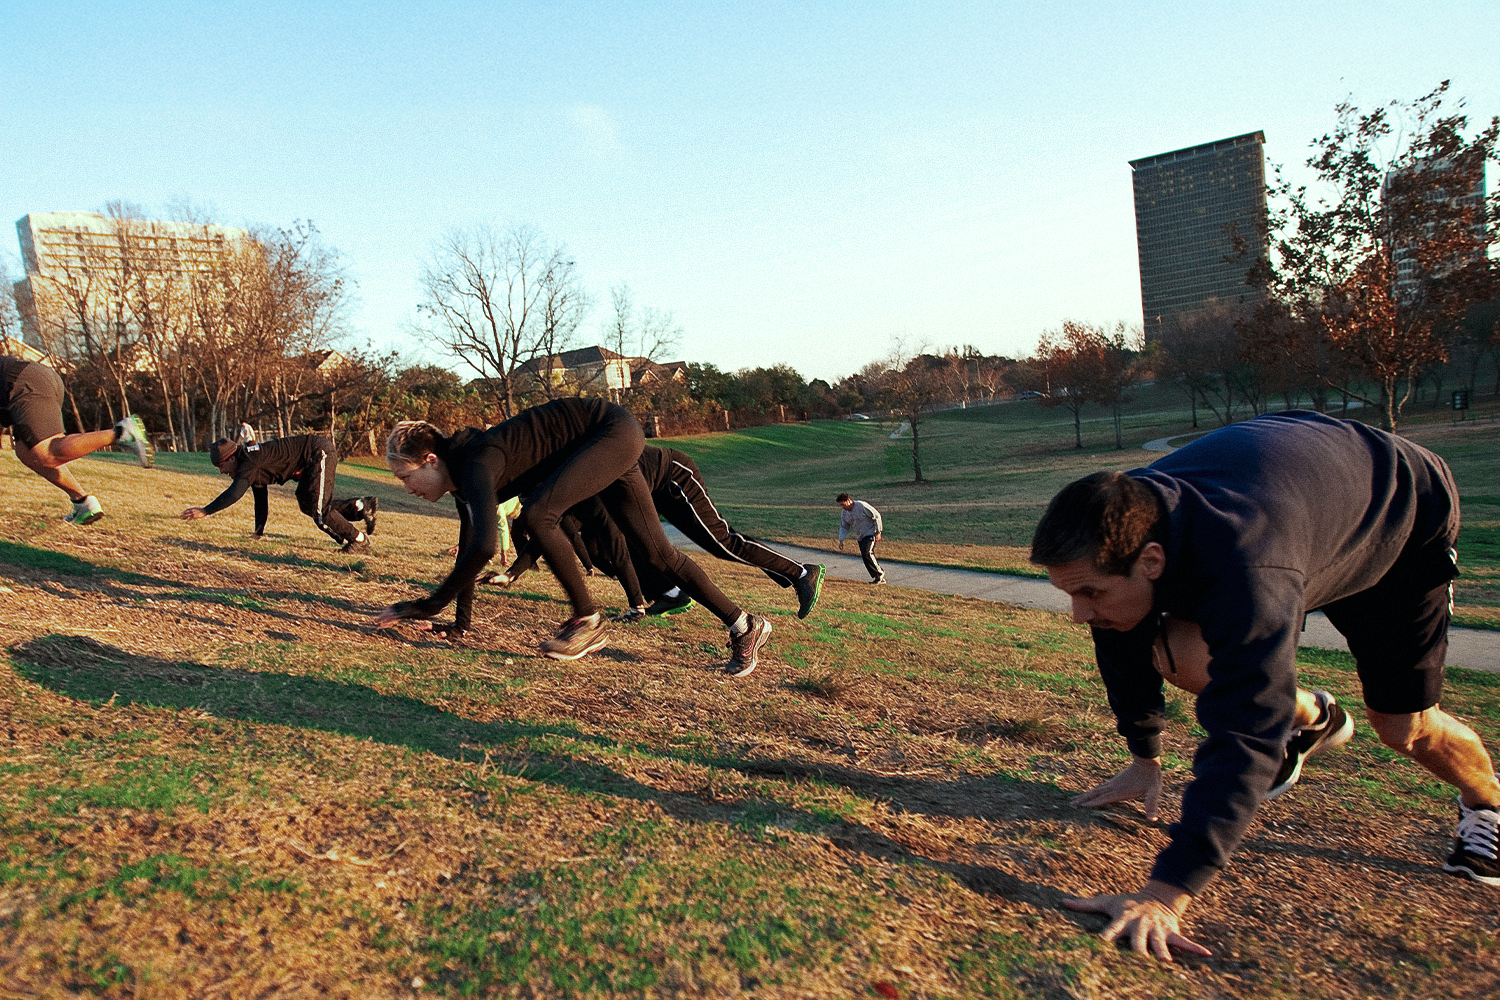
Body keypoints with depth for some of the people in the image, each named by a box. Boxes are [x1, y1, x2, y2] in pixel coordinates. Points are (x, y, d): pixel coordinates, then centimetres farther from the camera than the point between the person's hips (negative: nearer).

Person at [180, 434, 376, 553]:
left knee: (318, 509, -11)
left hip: (320, 452, -10)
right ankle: (362, 506, 18)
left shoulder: (250, 464, -17)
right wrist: (259, 532, 23)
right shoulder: (251, 465, 12)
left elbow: (234, 493, -30)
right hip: (312, 458, 10)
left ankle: (359, 540, -1)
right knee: (306, 505, 16)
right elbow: (261, 500, 20)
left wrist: (205, 511, -28)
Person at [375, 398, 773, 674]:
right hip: (604, 445, 10)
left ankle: (587, 621, -10)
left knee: (537, 514, -26)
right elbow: (469, 546, 11)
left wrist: (429, 606, -32)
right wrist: (460, 621, 13)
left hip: (613, 430, -10)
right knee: (656, 553, 9)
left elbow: (484, 545, -40)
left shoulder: (475, 464, -26)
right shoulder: (459, 473, 1)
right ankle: (745, 627, 18)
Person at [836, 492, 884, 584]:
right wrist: (841, 540, 0)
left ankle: (880, 573, -7)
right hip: (860, 537, 8)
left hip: (870, 534, -8)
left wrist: (878, 532, -13)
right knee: (865, 557, 2)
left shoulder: (862, 506, -18)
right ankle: (879, 578, 10)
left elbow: (876, 516, -13)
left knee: (867, 553, -23)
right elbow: (844, 527, 13)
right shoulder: (844, 513, 4)